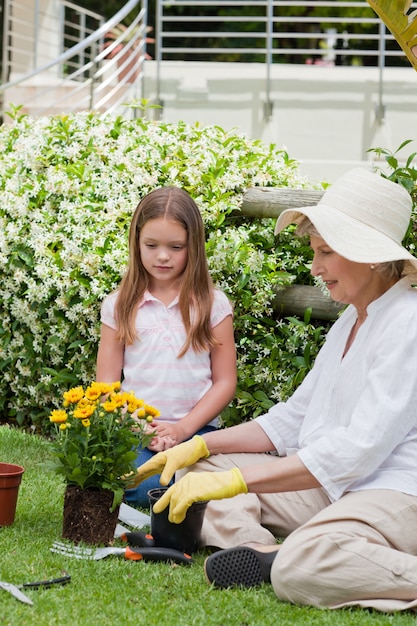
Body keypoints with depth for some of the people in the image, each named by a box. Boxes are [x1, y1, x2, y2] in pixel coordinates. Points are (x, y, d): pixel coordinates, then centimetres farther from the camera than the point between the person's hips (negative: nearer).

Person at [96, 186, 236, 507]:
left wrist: (182, 428, -8)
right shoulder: (119, 305, 9)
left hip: (195, 431, 0)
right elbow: (107, 382, 8)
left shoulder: (213, 305, 6)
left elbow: (225, 382, 5)